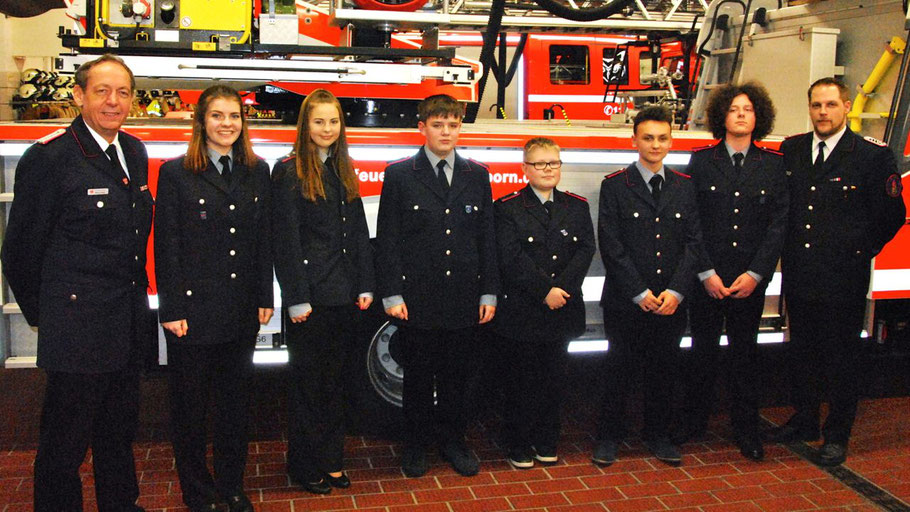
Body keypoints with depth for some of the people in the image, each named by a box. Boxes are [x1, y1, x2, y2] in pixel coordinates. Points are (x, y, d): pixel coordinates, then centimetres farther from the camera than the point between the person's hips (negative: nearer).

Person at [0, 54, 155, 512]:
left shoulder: (135, 152, 9)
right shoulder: (49, 157, -13)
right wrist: (42, 313, 1)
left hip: (128, 325, 7)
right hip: (77, 329, -7)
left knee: (119, 434, 20)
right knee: (64, 444, 7)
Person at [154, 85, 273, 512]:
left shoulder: (256, 172, 7)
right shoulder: (176, 172, -4)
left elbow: (263, 240, 9)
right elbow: (165, 245, -6)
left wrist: (265, 298, 5)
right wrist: (172, 309, -10)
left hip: (241, 312, 4)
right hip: (192, 308, -3)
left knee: (236, 398, 13)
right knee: (190, 403, 8)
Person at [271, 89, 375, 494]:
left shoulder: (344, 171, 13)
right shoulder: (290, 172, -6)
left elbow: (359, 232, 14)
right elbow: (286, 240, -11)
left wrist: (365, 286, 7)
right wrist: (296, 299, -14)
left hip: (344, 295, 6)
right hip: (311, 297, -6)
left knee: (334, 381, 13)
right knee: (309, 382, 4)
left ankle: (331, 461, 24)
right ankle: (304, 465, 17)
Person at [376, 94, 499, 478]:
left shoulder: (477, 176, 8)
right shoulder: (399, 175, -1)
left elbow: (487, 239, 9)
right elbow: (387, 240, -2)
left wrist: (489, 293, 4)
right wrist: (392, 294, -8)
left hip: (463, 298, 2)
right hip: (417, 298, -2)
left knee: (455, 374, 12)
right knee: (417, 375, 9)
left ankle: (452, 441, 28)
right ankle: (416, 445, 25)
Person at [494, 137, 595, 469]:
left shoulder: (577, 206, 10)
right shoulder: (507, 208, -2)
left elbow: (586, 249, -1)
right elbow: (511, 257, -12)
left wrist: (562, 287, -15)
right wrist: (545, 290, -18)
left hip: (562, 310, 4)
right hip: (521, 311, -3)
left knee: (554, 377, 11)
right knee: (524, 378, 3)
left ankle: (546, 441, 25)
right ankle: (519, 445, 17)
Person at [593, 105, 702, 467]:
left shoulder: (684, 186, 8)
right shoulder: (615, 186, -3)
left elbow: (693, 242, 5)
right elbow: (611, 246, -8)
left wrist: (676, 290, -8)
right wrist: (639, 293, -12)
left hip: (671, 302, 3)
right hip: (625, 302, -3)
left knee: (663, 369, 11)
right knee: (618, 369, 6)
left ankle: (657, 434, 28)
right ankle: (609, 436, 21)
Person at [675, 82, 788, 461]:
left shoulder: (772, 165, 5)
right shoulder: (701, 162, 2)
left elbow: (777, 224, 1)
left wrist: (755, 274, -8)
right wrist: (706, 272, -9)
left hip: (751, 280, 1)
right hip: (706, 277, -1)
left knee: (745, 352, 10)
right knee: (703, 349, 7)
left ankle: (746, 429, 22)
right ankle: (694, 422, 23)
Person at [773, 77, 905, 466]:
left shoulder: (874, 155, -8)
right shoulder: (791, 149, 6)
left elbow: (891, 215, -2)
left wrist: (860, 251, -2)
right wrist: (788, 250, 8)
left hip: (844, 278, -4)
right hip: (798, 275, 5)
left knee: (842, 358, 7)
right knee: (801, 351, 17)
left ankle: (837, 435, 20)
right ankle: (804, 421, 33)